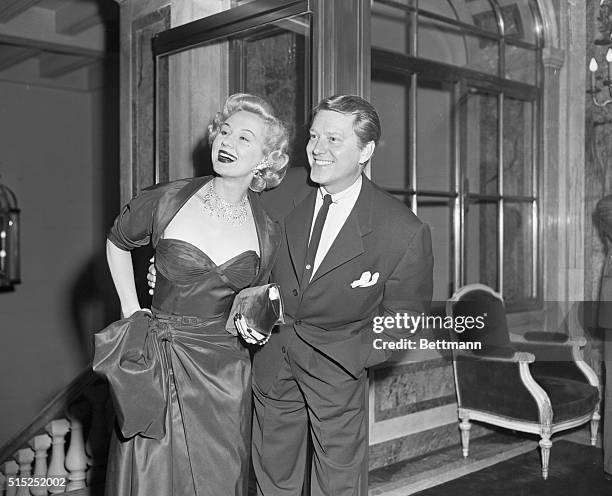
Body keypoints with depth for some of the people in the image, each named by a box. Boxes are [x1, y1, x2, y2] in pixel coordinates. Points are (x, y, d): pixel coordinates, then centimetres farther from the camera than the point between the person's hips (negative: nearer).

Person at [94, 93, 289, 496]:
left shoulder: (268, 230, -2)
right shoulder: (166, 201, -8)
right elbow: (117, 243, 11)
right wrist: (131, 310, 5)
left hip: (224, 371, 2)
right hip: (158, 363, -1)